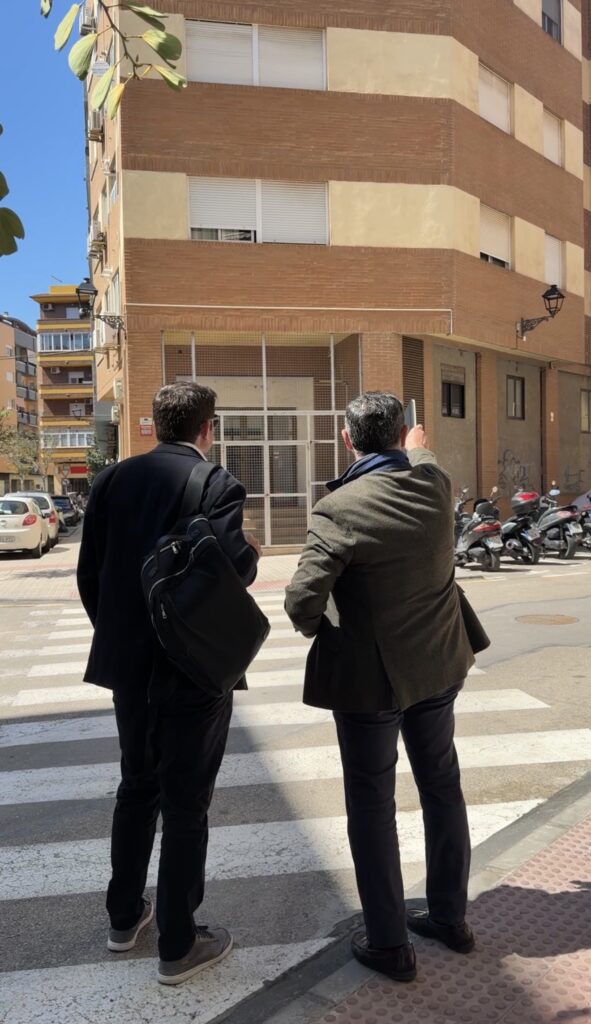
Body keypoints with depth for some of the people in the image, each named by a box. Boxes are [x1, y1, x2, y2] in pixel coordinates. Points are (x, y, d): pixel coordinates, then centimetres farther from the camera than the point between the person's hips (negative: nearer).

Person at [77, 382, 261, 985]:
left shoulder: (114, 479, 2)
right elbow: (232, 568, -23)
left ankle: (124, 916, 39)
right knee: (185, 803, 8)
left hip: (128, 664, 6)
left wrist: (114, 634, 16)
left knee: (137, 787, 23)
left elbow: (89, 572, 4)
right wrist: (253, 552, -1)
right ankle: (178, 946, 23)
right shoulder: (216, 484, -14)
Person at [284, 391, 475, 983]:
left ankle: (388, 944, 23)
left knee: (371, 804, 10)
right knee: (442, 788, 20)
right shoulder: (436, 484, -6)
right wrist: (418, 448, 43)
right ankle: (449, 917, 38)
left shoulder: (339, 508, -23)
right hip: (437, 666, 6)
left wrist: (317, 629, -4)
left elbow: (302, 601, -26)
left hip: (370, 674, -6)